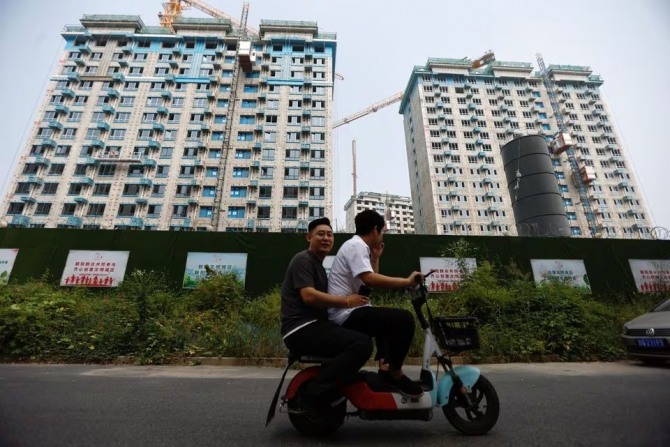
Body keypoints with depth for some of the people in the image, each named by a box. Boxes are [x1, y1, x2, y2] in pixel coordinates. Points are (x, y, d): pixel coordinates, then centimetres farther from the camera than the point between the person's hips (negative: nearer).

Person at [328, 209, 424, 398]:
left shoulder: (358, 246, 18)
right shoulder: (356, 245, -14)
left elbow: (369, 282, 20)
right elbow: (369, 279, -29)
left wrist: (375, 257, 14)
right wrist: (407, 281, -22)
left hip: (347, 313, 11)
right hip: (347, 314, -11)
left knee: (389, 318, 28)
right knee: (404, 319, -18)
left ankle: (385, 365, 28)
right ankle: (394, 372, -1)